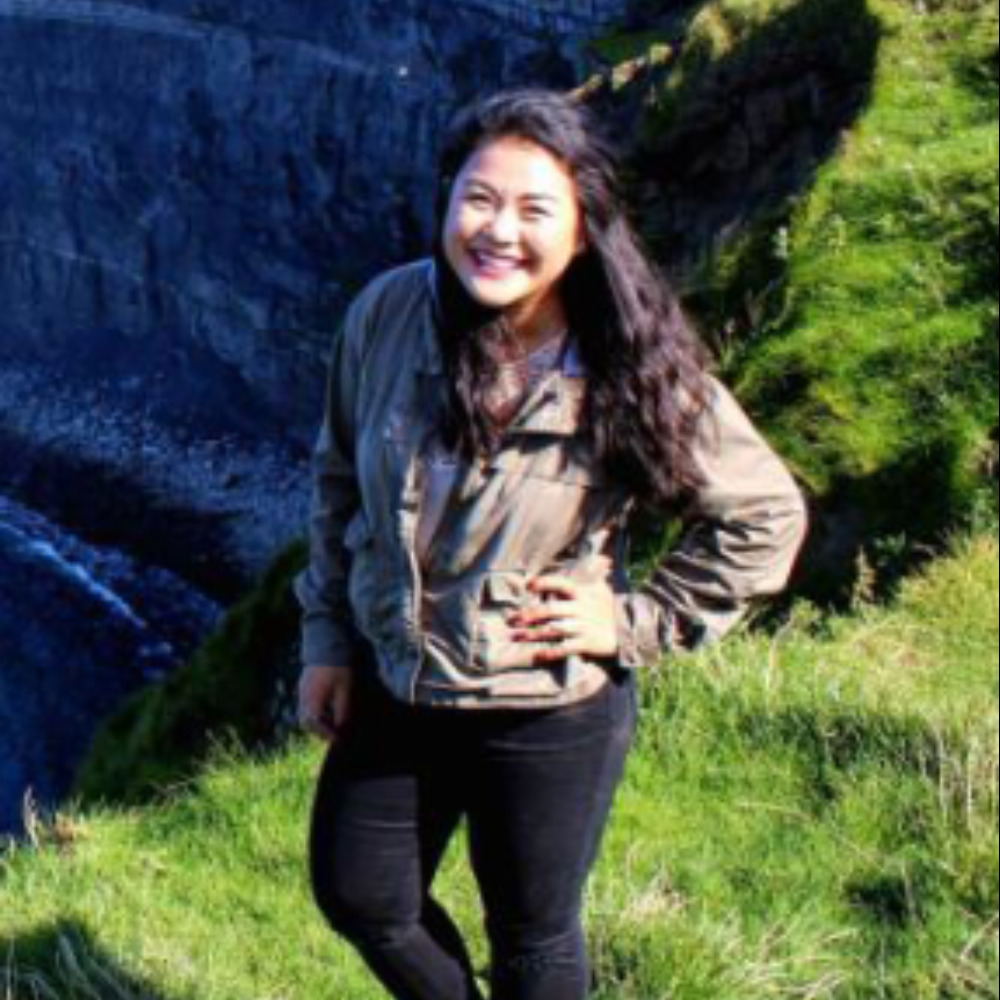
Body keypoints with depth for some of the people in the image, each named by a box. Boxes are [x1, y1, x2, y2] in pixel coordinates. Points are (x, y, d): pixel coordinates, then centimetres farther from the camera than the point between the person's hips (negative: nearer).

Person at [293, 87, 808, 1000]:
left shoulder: (631, 370, -21)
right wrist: (326, 639, 5)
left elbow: (765, 515, -8)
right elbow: (339, 478, 4)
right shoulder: (386, 314, -12)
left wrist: (638, 621, -12)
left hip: (550, 712, -3)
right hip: (391, 688, 4)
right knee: (356, 895, 19)